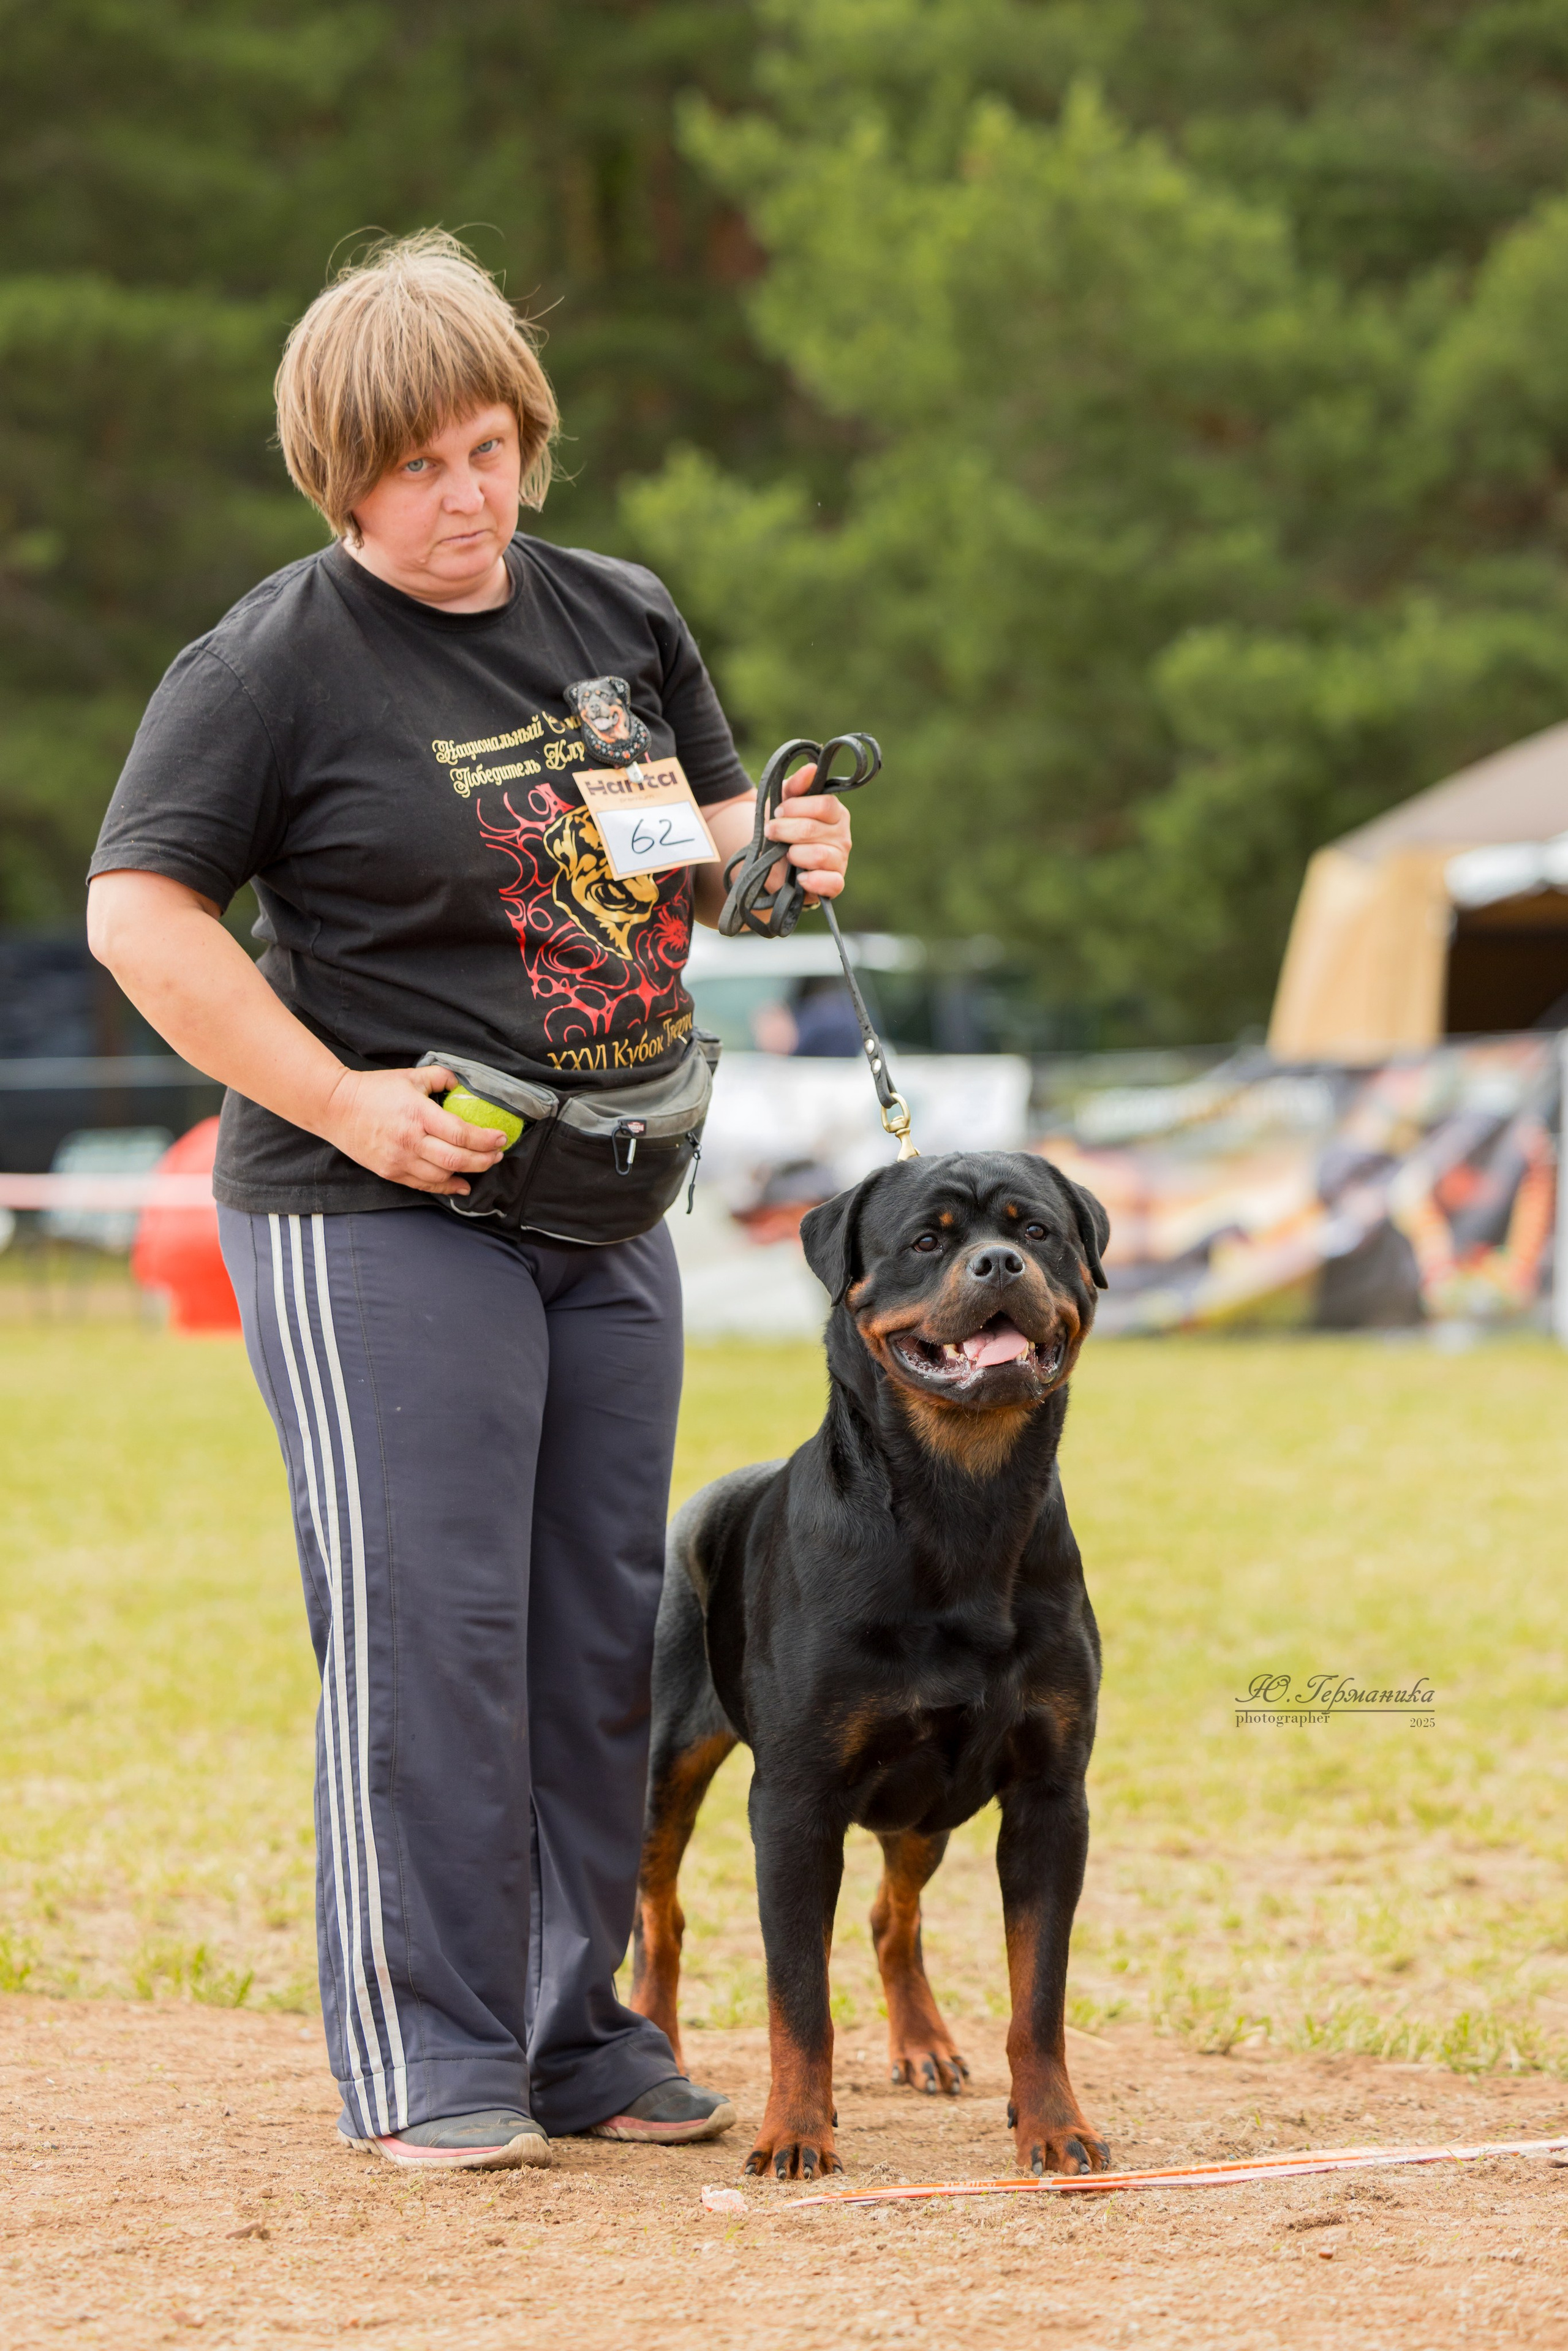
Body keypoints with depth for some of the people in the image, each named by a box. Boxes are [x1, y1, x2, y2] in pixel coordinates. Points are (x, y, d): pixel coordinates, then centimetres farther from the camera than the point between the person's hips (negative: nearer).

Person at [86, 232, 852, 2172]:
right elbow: (139, 914, -12)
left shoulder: (622, 620, 11)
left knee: (600, 1629, 10)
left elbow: (704, 828, 23)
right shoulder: (277, 664, -9)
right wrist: (345, 1102, -17)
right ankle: (423, 2062, 0)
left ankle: (574, 2028, 21)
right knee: (422, 1630, -7)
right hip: (381, 1214, -7)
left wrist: (773, 847, -2)